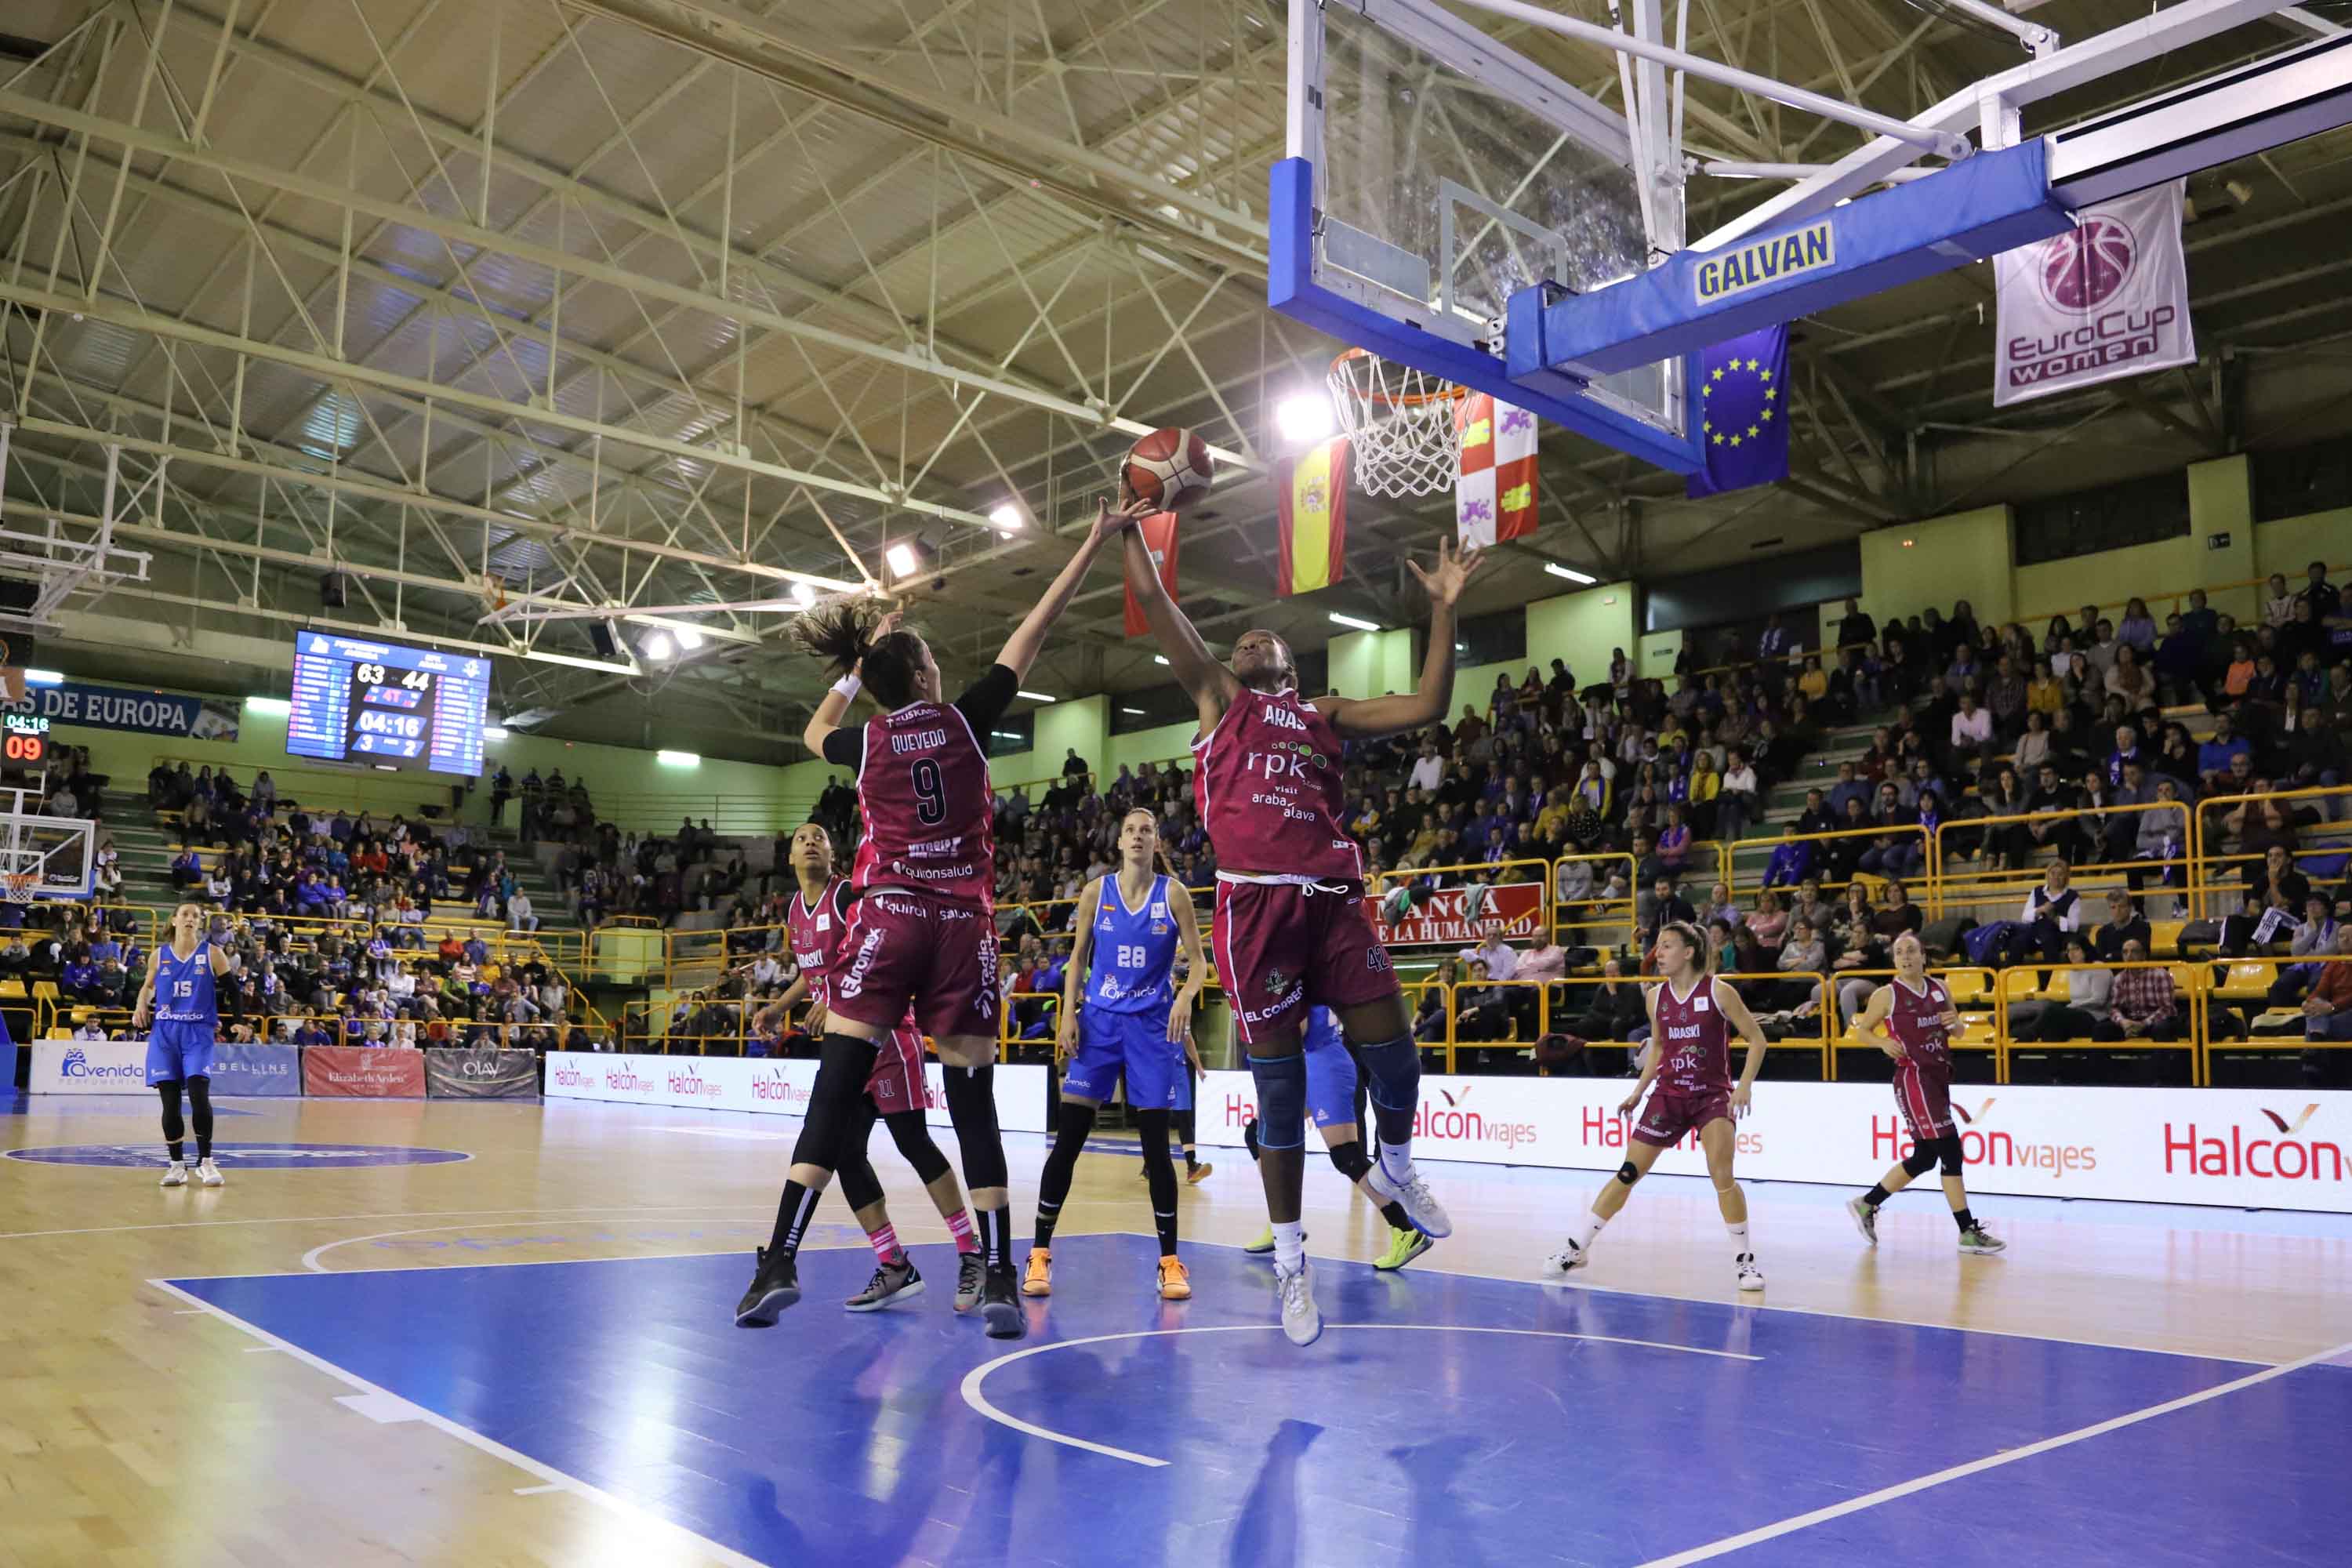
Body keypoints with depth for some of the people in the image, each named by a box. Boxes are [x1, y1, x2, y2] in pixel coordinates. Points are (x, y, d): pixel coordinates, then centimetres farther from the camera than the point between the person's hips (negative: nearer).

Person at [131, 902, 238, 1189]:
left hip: (198, 1033, -2)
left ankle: (205, 1161, -4)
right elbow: (148, 986, 22)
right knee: (170, 1101, 1)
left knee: (199, 1094, -16)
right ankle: (177, 1164, 13)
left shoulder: (212, 953, 0)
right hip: (164, 1033, 2)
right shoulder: (159, 955, 7)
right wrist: (141, 1006, 3)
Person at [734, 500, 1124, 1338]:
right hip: (963, 927, 0)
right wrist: (1095, 543, 12)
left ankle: (779, 1263, -6)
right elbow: (1034, 631, 7)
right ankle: (998, 1278, 0)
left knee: (834, 1094, -1)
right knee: (973, 1102, 2)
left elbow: (816, 731, 30)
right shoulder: (964, 720, 2)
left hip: (890, 921, 0)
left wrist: (857, 663, 27)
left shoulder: (867, 742, 4)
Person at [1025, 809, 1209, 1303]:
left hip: (1152, 1025, -1)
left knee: (1156, 1145, 0)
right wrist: (1068, 1012, -3)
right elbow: (1077, 957, 8)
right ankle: (1040, 1252, 8)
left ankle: (1170, 1259, 12)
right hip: (1098, 1021, 1)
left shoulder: (1172, 895, -2)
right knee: (1068, 1140, -2)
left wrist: (1185, 996, -21)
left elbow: (1198, 961, -1)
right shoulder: (1097, 891, 2)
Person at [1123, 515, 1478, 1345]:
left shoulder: (1326, 714, 22)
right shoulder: (1218, 696, 17)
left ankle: (1395, 1167, 33)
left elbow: (1426, 707, 12)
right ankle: (1289, 1257, 12)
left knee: (1393, 1050, -1)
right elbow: (1152, 598, 12)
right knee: (1278, 1079, -1)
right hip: (1256, 901, -2)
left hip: (1332, 897, 2)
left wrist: (1443, 609, 11)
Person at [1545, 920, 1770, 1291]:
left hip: (1713, 1094, -4)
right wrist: (1639, 1090, 12)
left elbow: (1756, 1039, -6)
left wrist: (1745, 1085, -18)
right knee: (1628, 1173, 3)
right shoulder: (1656, 997, 2)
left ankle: (1743, 1260, -2)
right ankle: (1578, 1248, 12)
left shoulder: (1718, 992, -11)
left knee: (1721, 1174, -21)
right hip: (1669, 1094, 4)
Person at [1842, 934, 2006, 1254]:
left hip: (1938, 1077, 7)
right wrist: (1884, 1042, -16)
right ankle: (1968, 1232, -2)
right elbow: (1863, 1029, 3)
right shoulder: (1887, 995, -7)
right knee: (1950, 1152, -10)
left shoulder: (1939, 989, 8)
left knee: (1923, 1158, 12)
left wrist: (1953, 1023, -4)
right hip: (1913, 1078, -7)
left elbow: (1959, 1031, 19)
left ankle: (1866, 1205, 26)